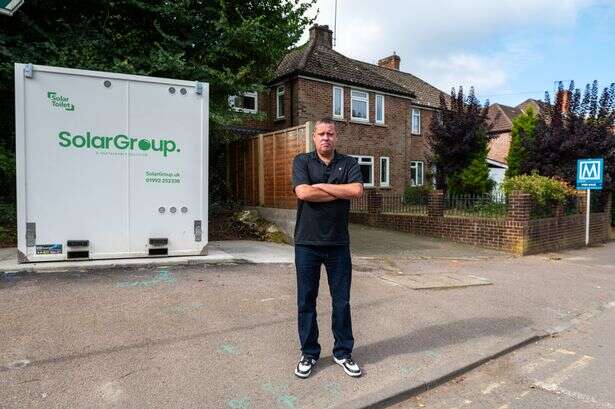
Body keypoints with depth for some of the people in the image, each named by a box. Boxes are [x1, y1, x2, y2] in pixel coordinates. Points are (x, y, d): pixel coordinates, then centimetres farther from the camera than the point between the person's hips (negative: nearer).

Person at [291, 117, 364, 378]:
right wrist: (341, 192, -10)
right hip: (307, 243, -1)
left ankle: (343, 352, 26)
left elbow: (357, 190, -12)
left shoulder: (348, 163, 6)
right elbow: (303, 193, -16)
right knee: (306, 300, 9)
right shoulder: (302, 161, 2)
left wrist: (321, 186, -10)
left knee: (341, 301, 10)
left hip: (338, 244, 1)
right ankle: (309, 353, 25)